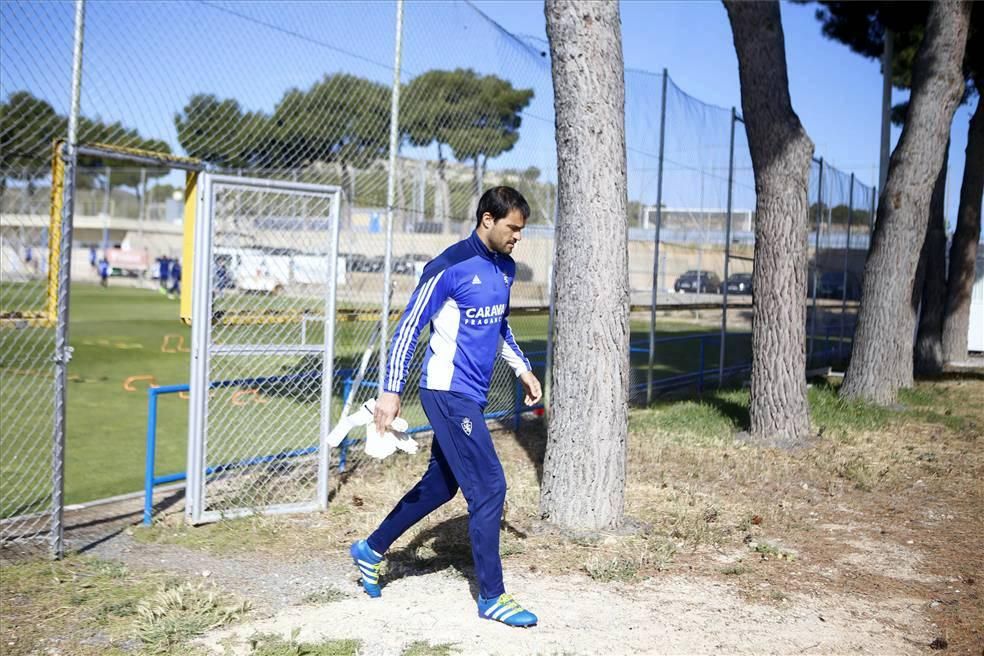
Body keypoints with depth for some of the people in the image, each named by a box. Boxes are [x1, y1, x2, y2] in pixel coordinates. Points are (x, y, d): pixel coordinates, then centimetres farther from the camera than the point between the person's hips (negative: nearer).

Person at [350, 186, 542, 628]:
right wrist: (391, 392, -16)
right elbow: (408, 327, -13)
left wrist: (522, 368, 21)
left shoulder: (505, 269, 10)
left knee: (440, 484, 16)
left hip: (472, 395, 9)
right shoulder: (450, 267, -15)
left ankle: (371, 551, 33)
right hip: (448, 393, -9)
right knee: (489, 488, -7)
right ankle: (492, 597, 4)